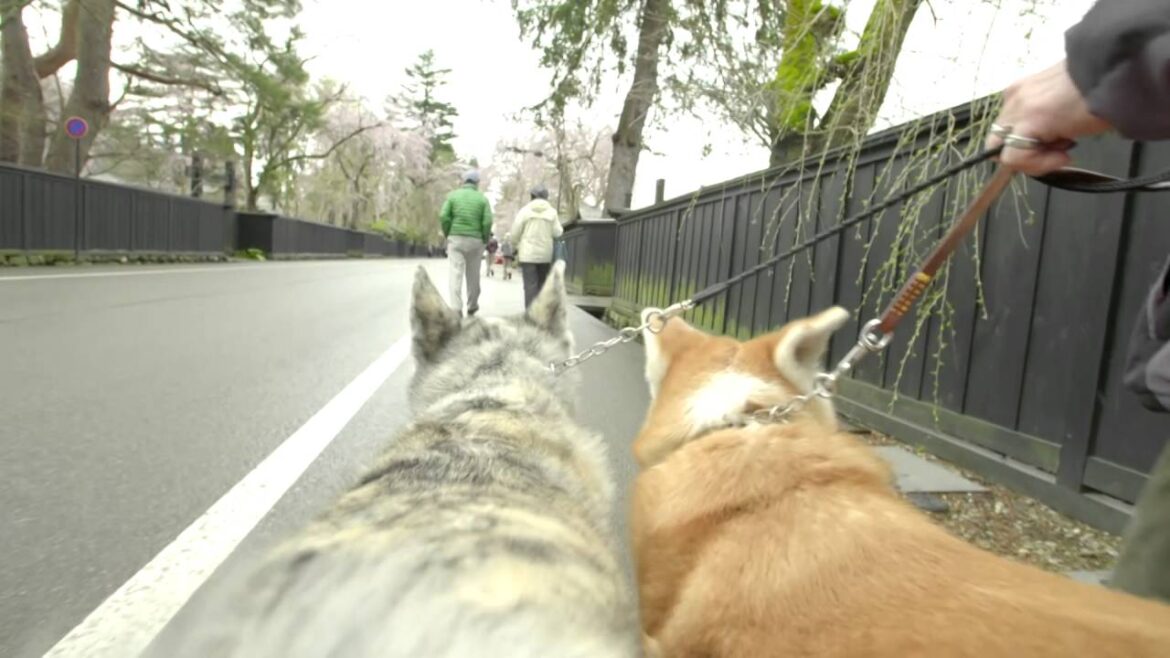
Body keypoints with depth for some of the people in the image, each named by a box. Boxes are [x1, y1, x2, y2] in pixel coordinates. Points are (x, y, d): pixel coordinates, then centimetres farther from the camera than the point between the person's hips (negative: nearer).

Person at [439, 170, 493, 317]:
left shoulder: (453, 195, 4)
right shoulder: (482, 198, 2)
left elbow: (444, 217, -6)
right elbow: (487, 222, -7)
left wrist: (447, 235, 6)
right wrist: (485, 240, 6)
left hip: (456, 239, -1)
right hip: (474, 240, 1)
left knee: (455, 274, -5)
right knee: (473, 275, 15)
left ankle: (456, 308, -16)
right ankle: (472, 306, 28)